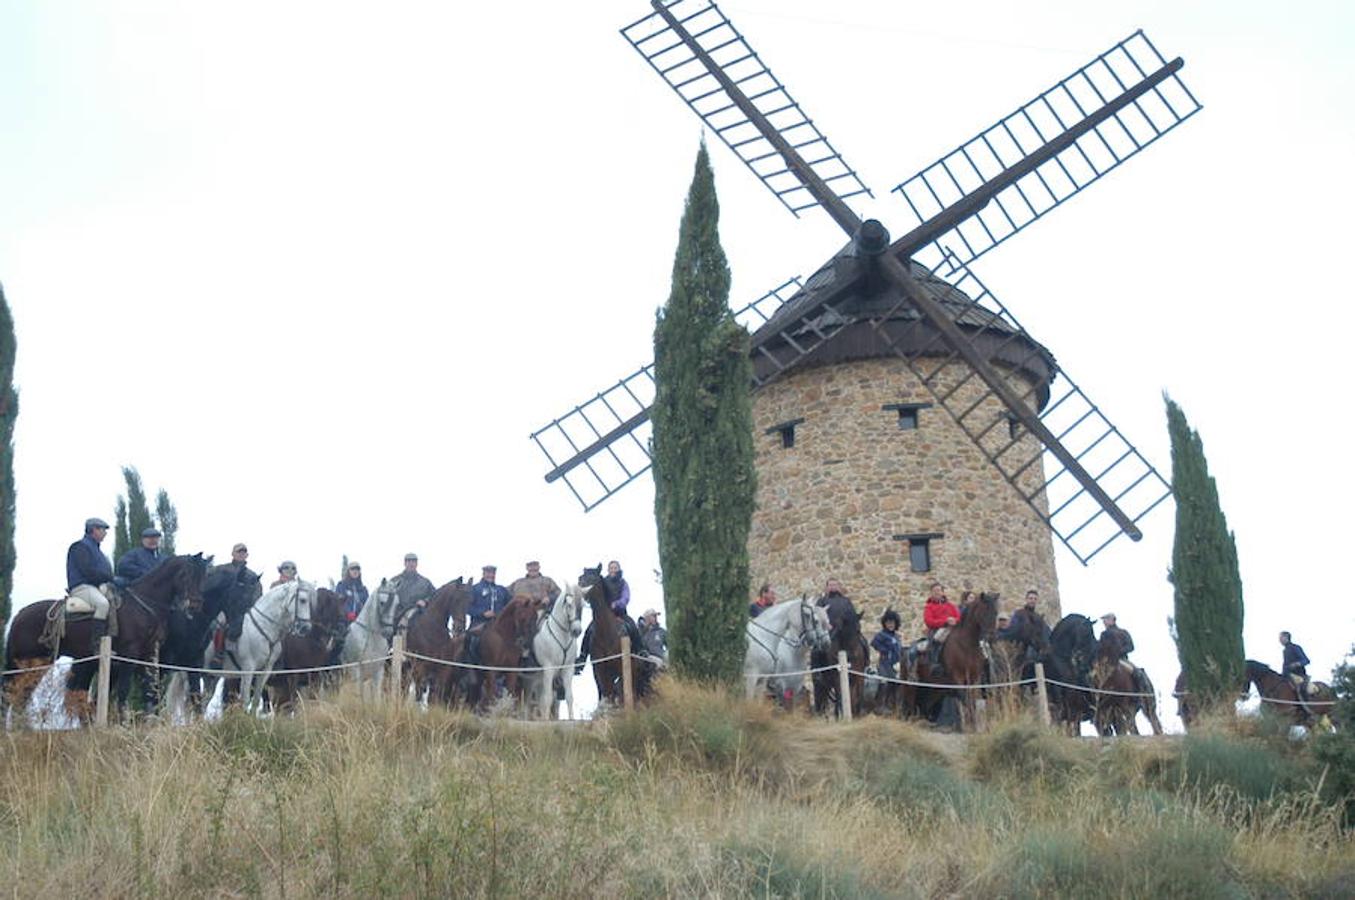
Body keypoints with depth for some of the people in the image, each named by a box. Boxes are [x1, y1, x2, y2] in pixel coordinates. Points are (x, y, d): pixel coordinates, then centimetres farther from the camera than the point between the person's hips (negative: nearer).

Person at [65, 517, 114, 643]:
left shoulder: (94, 548, 24)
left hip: (96, 586, 10)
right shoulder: (81, 547, -6)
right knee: (102, 603, -33)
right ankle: (96, 643, -37)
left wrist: (111, 579, 6)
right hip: (81, 587, -10)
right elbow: (87, 571, -18)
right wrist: (110, 577, -15)